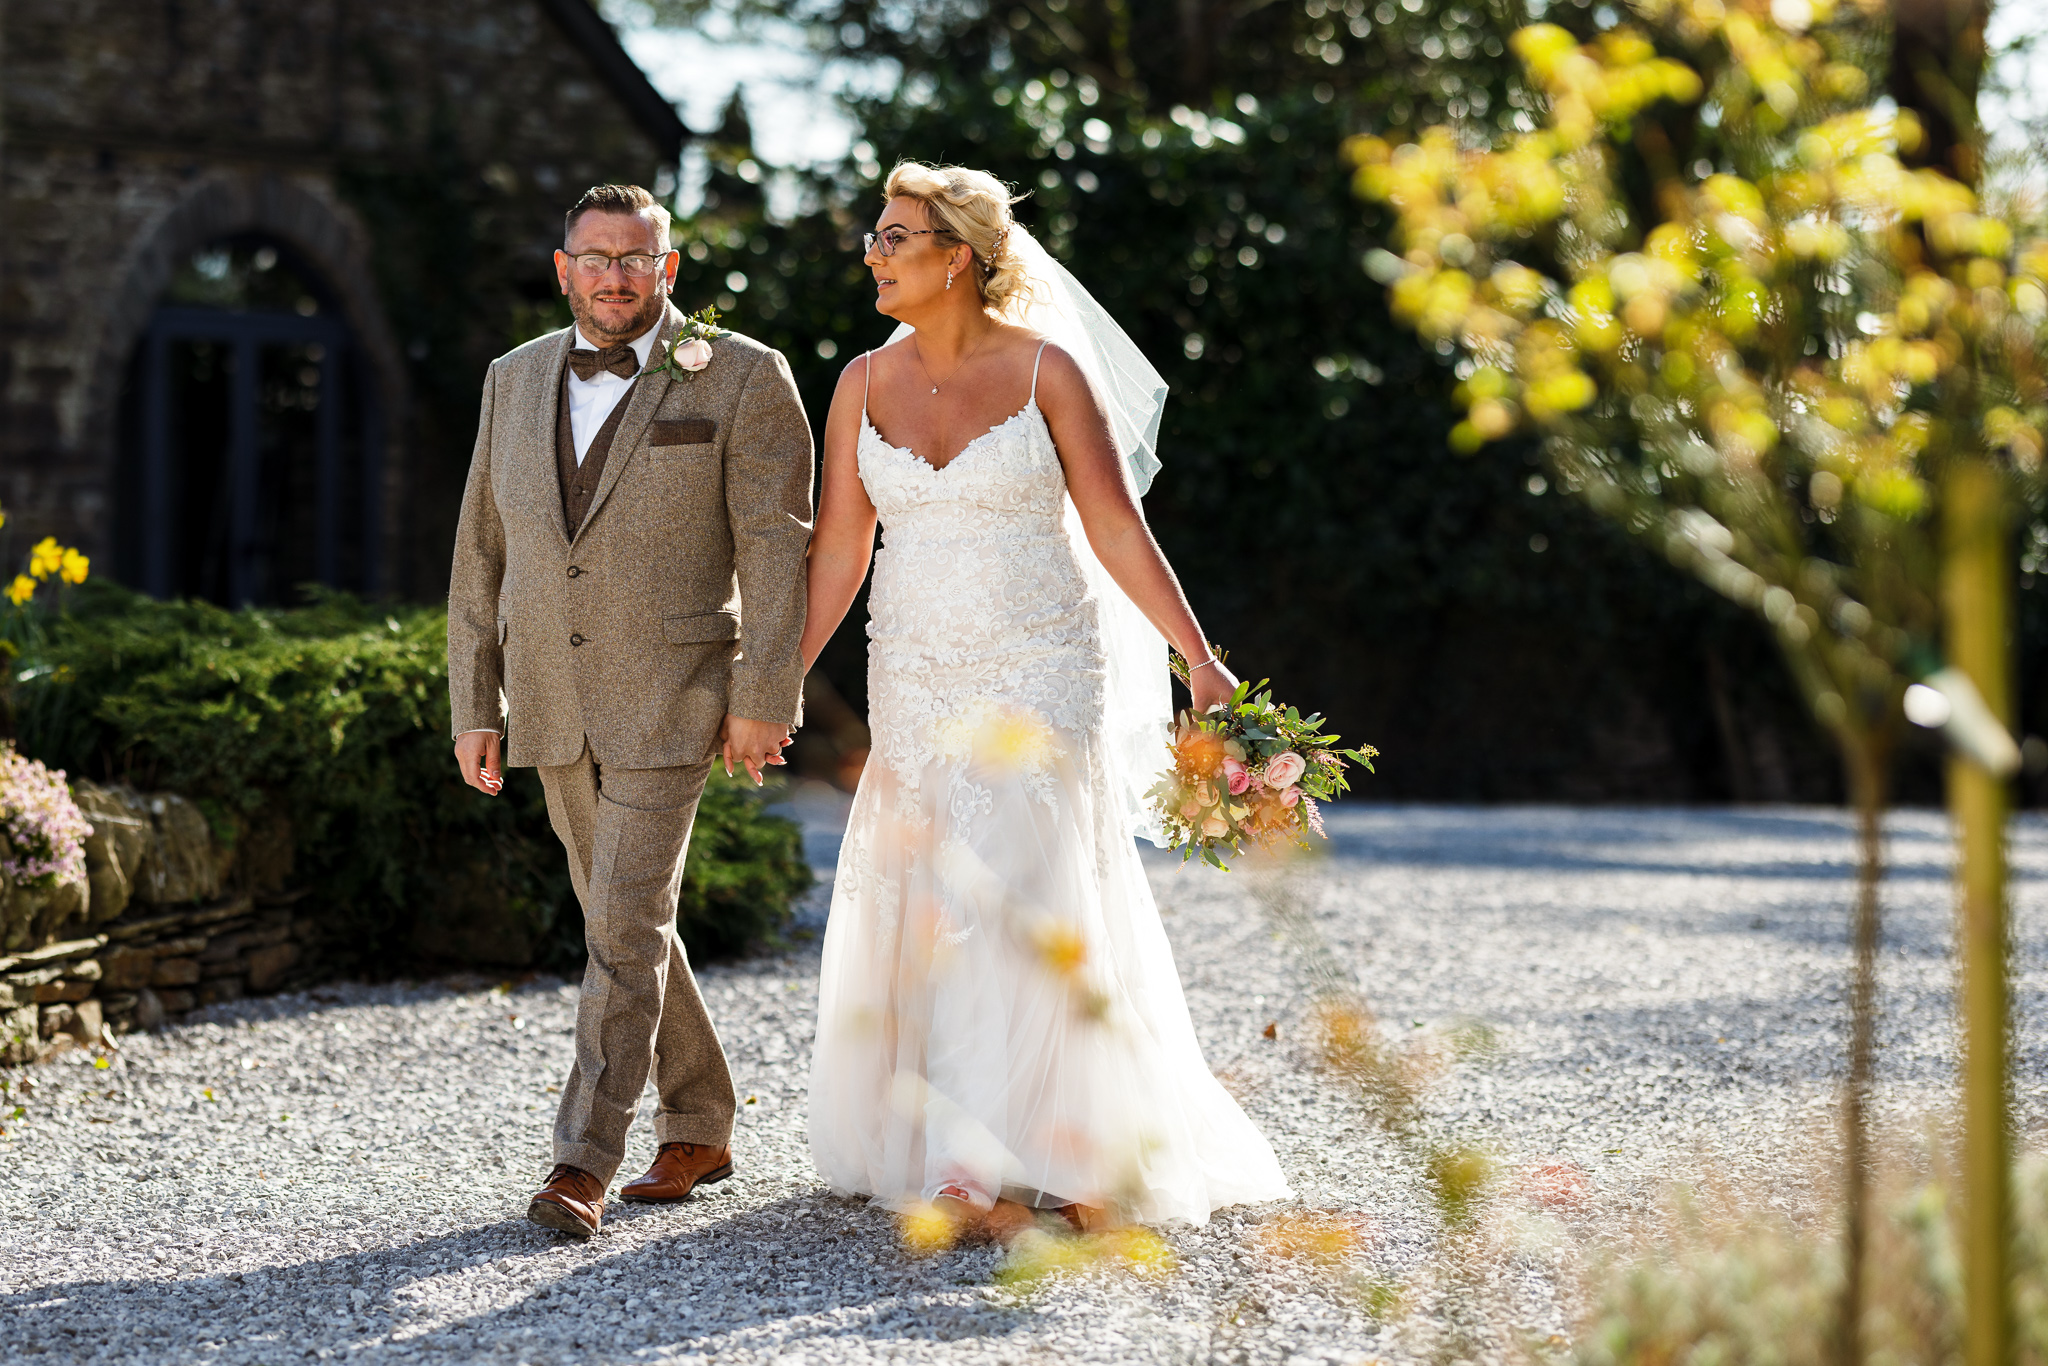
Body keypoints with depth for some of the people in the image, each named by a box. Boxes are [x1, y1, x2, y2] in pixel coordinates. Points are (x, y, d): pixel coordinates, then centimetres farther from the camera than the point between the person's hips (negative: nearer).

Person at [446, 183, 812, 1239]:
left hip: (670, 697, -6)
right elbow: (481, 551, 11)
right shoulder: (515, 381, 9)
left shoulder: (742, 380, -5)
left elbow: (775, 546, -8)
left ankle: (583, 1163, -8)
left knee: (625, 924, -11)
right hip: (553, 704, 6)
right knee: (624, 918, 13)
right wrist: (474, 707, 7)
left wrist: (764, 701, -13)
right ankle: (696, 1131, 26)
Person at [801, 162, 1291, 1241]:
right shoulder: (866, 384, 5)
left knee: (1014, 900, -10)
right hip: (915, 679, 4)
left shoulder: (1048, 368, -6)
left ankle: (1001, 1167, -7)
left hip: (1042, 669, -4)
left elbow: (1116, 527, -5)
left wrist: (1200, 662, -7)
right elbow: (838, 547, 6)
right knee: (923, 906, 6)